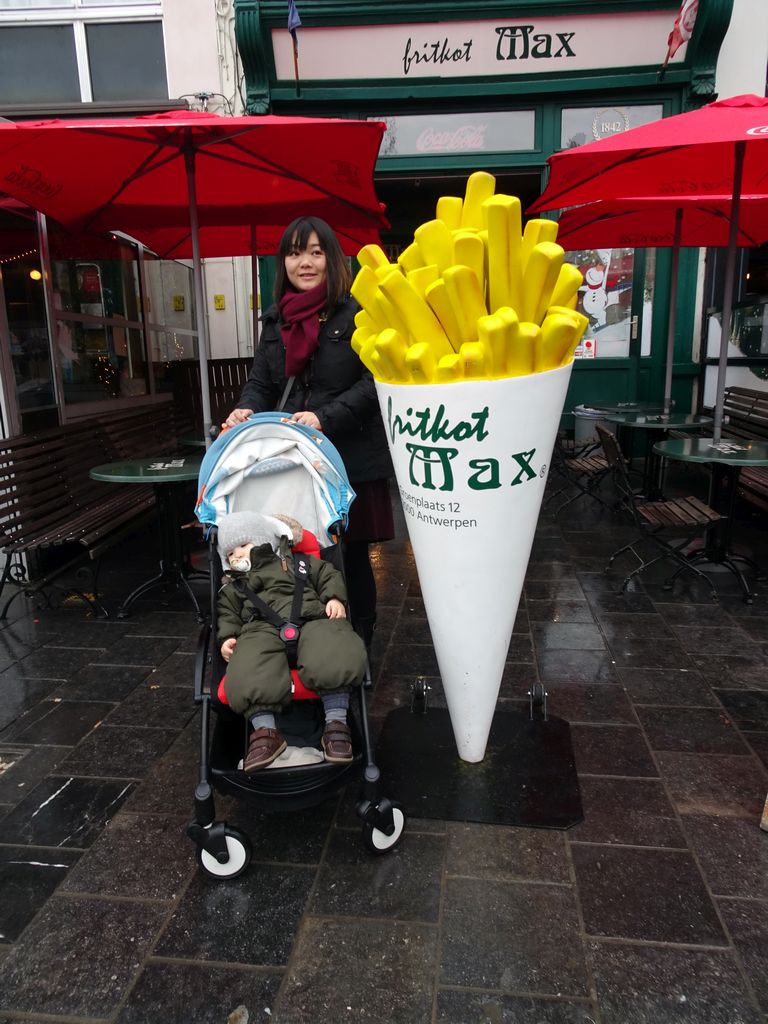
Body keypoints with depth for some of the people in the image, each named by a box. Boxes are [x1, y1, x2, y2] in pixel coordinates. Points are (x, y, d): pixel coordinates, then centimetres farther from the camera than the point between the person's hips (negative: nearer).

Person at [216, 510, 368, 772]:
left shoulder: (301, 564, 29)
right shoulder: (233, 587, 35)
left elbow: (330, 575, 24)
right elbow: (226, 613, 26)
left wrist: (335, 598, 4)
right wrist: (227, 636, 6)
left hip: (312, 620, -1)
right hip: (262, 630, 1)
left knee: (335, 657, -35)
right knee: (246, 676, -34)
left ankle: (336, 723, -26)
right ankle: (265, 731, -26)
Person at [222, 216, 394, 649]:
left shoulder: (356, 313, -5)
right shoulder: (275, 320, 15)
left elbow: (374, 382, -10)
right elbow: (261, 382, 16)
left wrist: (324, 417, -20)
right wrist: (247, 410, -5)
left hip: (351, 460, -5)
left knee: (350, 556, 6)